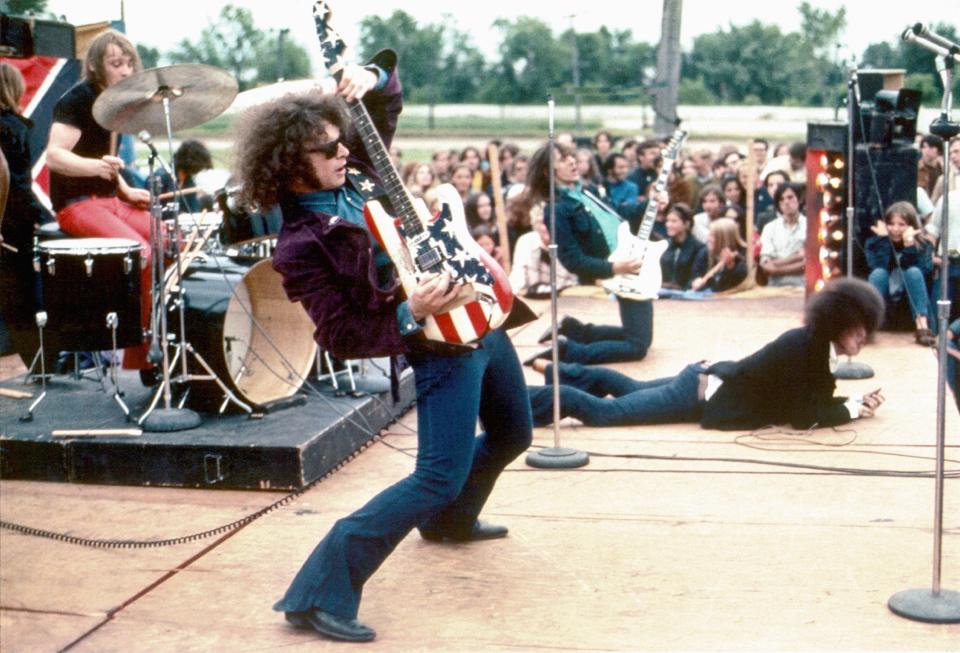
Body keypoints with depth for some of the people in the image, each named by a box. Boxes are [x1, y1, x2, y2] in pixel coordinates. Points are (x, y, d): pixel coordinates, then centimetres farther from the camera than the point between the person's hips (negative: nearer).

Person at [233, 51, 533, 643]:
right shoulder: (302, 246, -19)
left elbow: (388, 99, 16)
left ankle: (450, 521, 50)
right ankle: (321, 593, -11)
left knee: (512, 434, 25)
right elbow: (342, 337, -19)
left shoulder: (358, 169, 1)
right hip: (443, 346, -8)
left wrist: (373, 77, -7)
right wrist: (412, 314, -29)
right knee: (440, 477, -16)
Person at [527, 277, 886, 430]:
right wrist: (853, 410, -13)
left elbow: (813, 397, 13)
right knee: (602, 411, -11)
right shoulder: (807, 348, -23)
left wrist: (857, 400, 1)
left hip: (709, 378, 9)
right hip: (702, 396, -9)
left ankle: (553, 370, 38)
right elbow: (804, 417, -24)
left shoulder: (814, 342, 4)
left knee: (629, 388, 28)